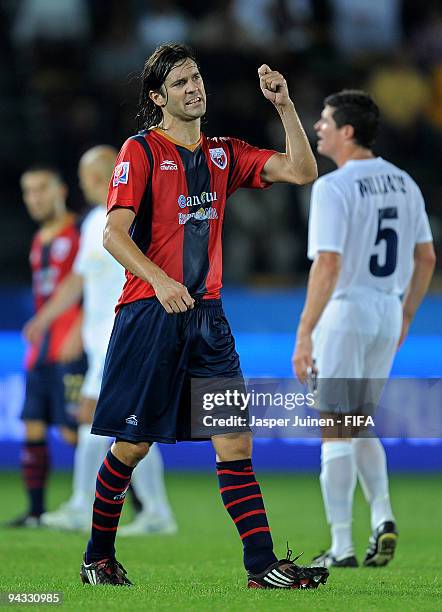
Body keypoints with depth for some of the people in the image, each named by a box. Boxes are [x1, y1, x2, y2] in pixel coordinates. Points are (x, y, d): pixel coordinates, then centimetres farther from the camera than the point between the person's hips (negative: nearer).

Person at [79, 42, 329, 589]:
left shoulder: (224, 153, 13)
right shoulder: (141, 150, -4)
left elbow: (302, 172, 8)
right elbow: (114, 234, -12)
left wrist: (285, 106, -2)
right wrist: (159, 281, -27)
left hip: (207, 314, 5)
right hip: (148, 314, -5)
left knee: (235, 444, -3)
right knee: (133, 445, 2)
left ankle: (263, 566, -6)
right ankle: (98, 556, 19)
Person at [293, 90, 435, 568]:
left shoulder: (333, 187, -14)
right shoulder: (403, 183, 8)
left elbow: (328, 265, -22)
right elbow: (426, 258, 13)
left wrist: (304, 334, -19)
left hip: (345, 312, -7)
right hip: (388, 312, 7)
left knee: (335, 430, 1)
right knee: (360, 424, 20)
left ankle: (342, 546, 1)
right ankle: (382, 518, 3)